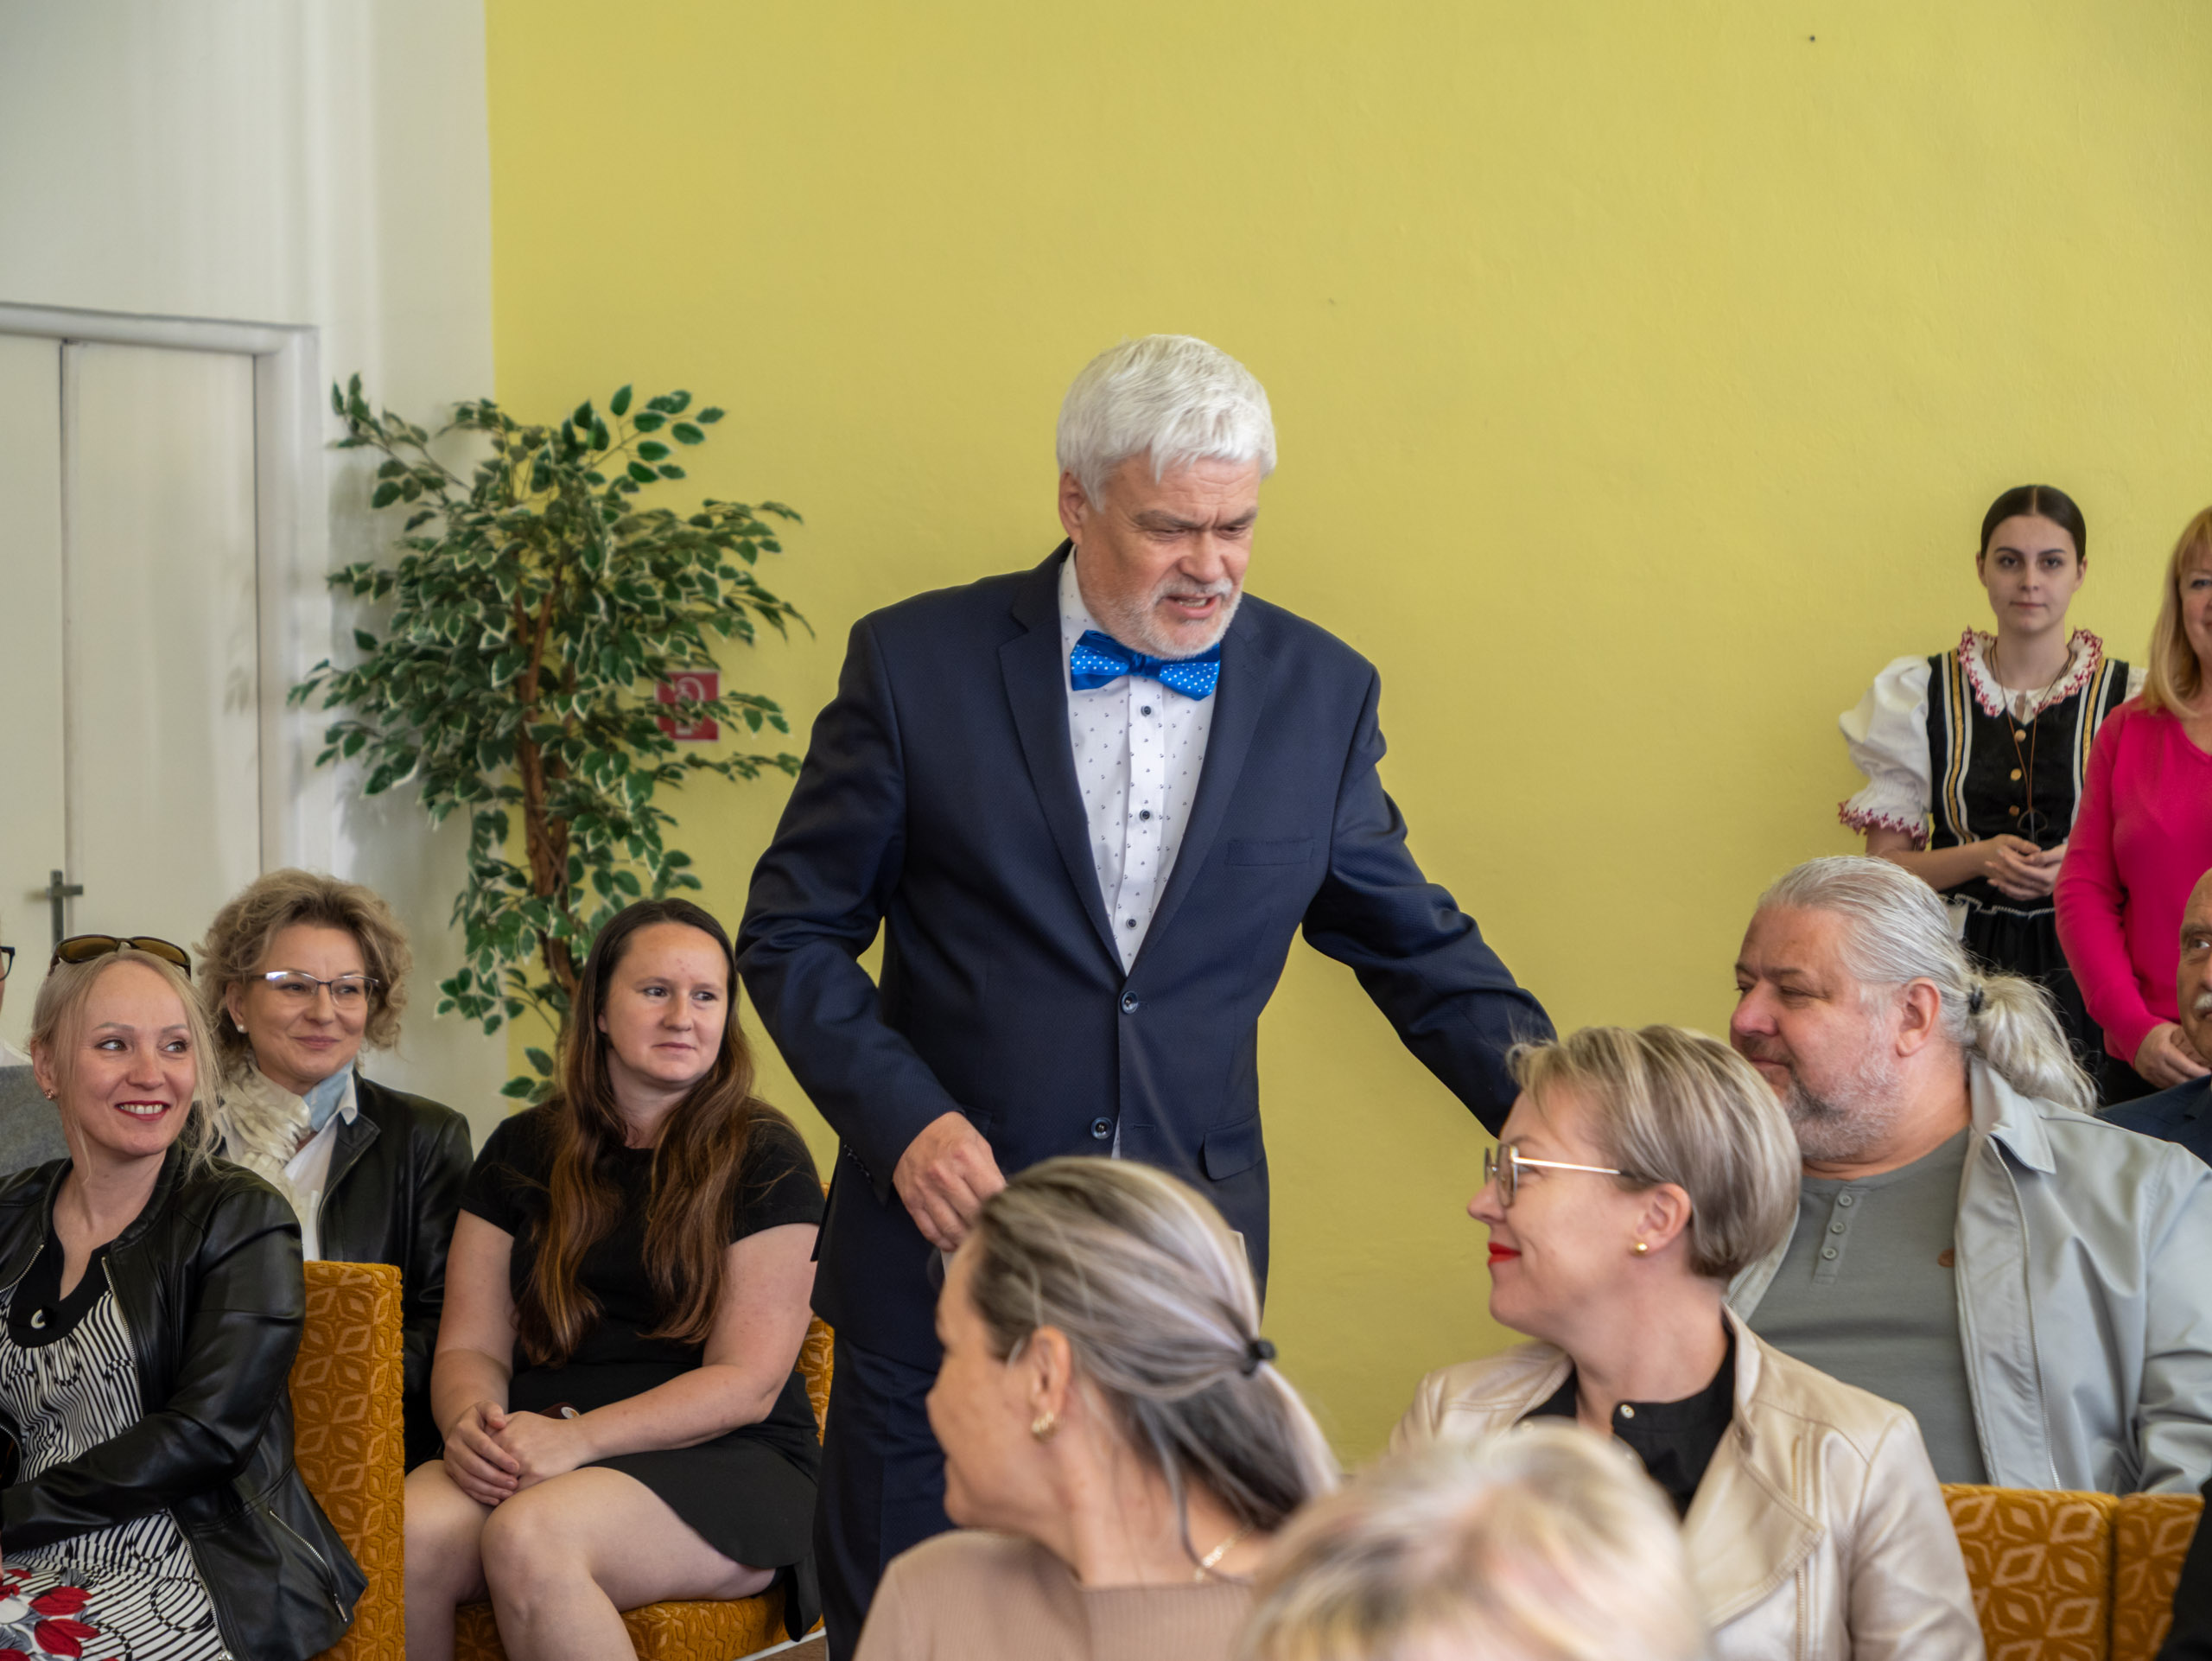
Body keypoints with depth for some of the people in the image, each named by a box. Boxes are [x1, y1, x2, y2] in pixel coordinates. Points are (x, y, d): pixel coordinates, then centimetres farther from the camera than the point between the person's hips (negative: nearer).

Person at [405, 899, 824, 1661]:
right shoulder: (524, 1152, 16)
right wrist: (470, 1423, -13)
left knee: (530, 1535, -35)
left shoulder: (763, 1159, 2)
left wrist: (582, 1436, -18)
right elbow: (471, 1345, 13)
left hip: (722, 1464, -3)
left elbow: (747, 1382, -5)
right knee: (406, 1533, -31)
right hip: (535, 1450, 3)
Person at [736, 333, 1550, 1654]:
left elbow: (1416, 946, 13)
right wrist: (902, 1119, -12)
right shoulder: (918, 664, -3)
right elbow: (794, 933, 2)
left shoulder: (1321, 691, 4)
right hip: (951, 1225, -1)